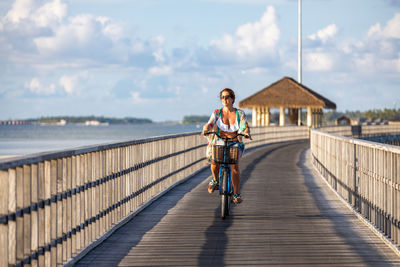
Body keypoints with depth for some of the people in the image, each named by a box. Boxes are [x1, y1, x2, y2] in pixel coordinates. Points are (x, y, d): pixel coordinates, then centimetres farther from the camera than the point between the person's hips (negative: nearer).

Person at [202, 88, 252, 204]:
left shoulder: (240, 114, 2)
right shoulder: (217, 113, 2)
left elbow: (245, 126, -9)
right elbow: (210, 124, -11)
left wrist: (246, 133, -32)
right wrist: (206, 129, -34)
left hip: (235, 143, -1)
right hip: (219, 142, 1)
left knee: (234, 165, -28)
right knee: (214, 160, -31)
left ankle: (236, 194, -18)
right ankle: (215, 180, 1)